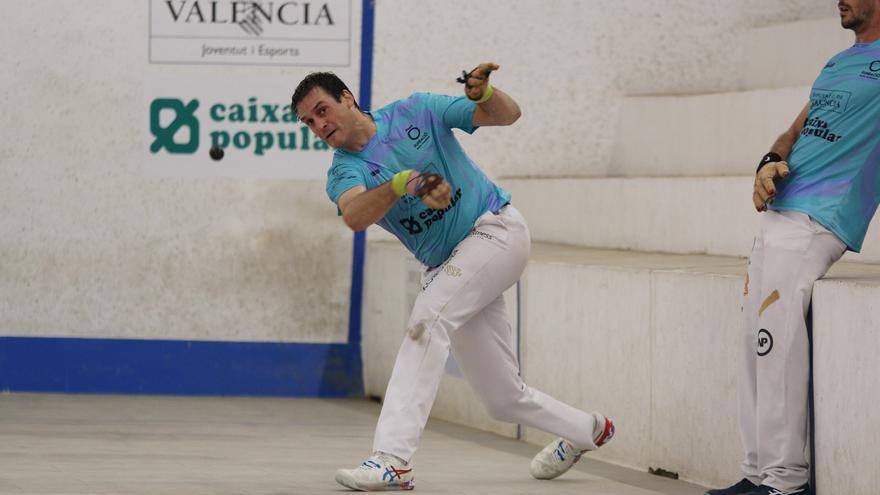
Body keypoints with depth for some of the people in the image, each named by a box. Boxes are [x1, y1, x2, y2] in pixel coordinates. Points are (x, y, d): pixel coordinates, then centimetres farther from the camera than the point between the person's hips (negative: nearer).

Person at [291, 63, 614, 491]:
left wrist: (486, 94, -25)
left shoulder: (417, 112, -4)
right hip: (447, 268, 5)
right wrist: (403, 182, -45)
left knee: (427, 317, -28)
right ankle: (585, 429, 35)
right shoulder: (344, 172, -2)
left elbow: (508, 115, -2)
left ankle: (392, 460, -35)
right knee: (503, 399, 6)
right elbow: (354, 216, -27)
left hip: (495, 228, -5)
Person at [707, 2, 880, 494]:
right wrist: (769, 163, 2)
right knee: (757, 343, 6)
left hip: (817, 221, -9)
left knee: (777, 342, -15)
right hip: (779, 212, 9)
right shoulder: (838, 64, 22)